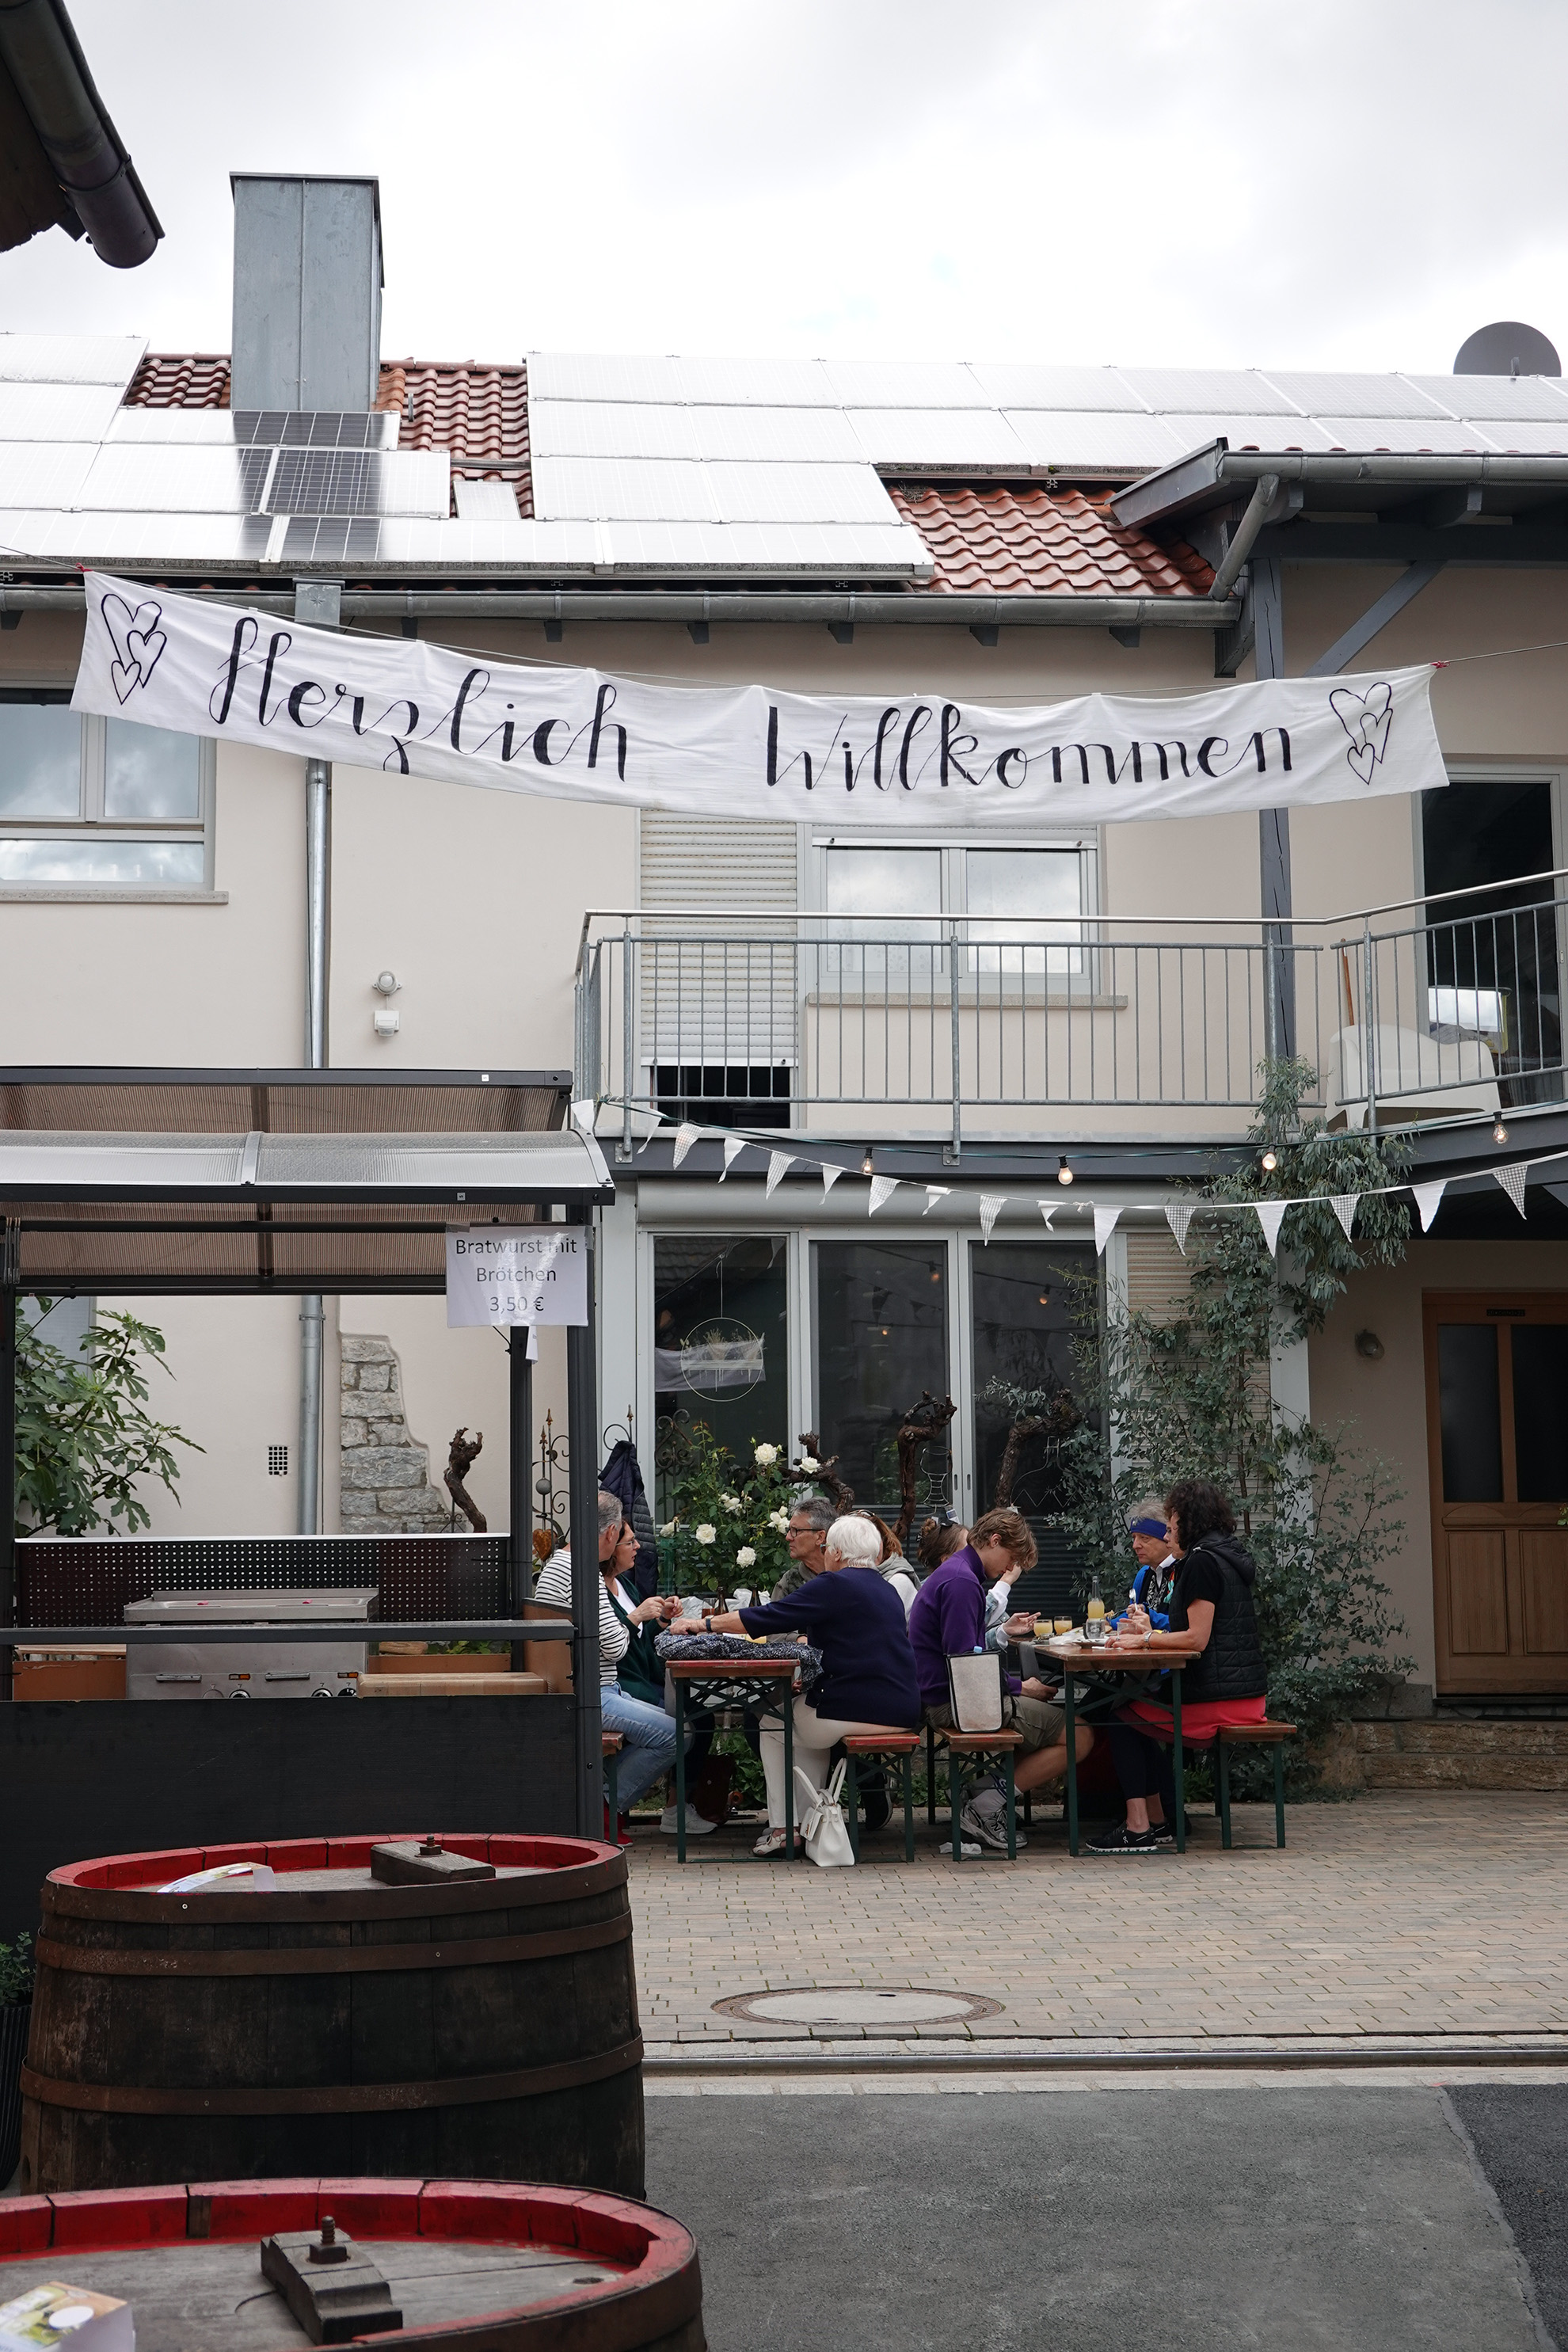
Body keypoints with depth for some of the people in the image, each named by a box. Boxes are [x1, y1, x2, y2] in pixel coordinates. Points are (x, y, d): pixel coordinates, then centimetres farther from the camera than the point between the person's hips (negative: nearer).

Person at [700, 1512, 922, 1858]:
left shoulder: (835, 1585, -10)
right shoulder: (886, 1589, 15)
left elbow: (767, 1618, -10)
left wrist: (706, 1624, -2)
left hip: (859, 1710, -8)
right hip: (902, 1711, 8)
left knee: (773, 1727, 16)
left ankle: (782, 1827, 13)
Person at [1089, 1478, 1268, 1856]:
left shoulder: (1202, 1561, -13)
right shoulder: (1230, 1557, 17)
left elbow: (1197, 1639, -17)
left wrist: (1144, 1639, -5)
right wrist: (1151, 1633, 16)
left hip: (1217, 1698, -10)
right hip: (1248, 1695, 10)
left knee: (1122, 1719, 3)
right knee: (1141, 1716, 24)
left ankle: (1139, 1829, 1)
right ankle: (1160, 1822, 23)